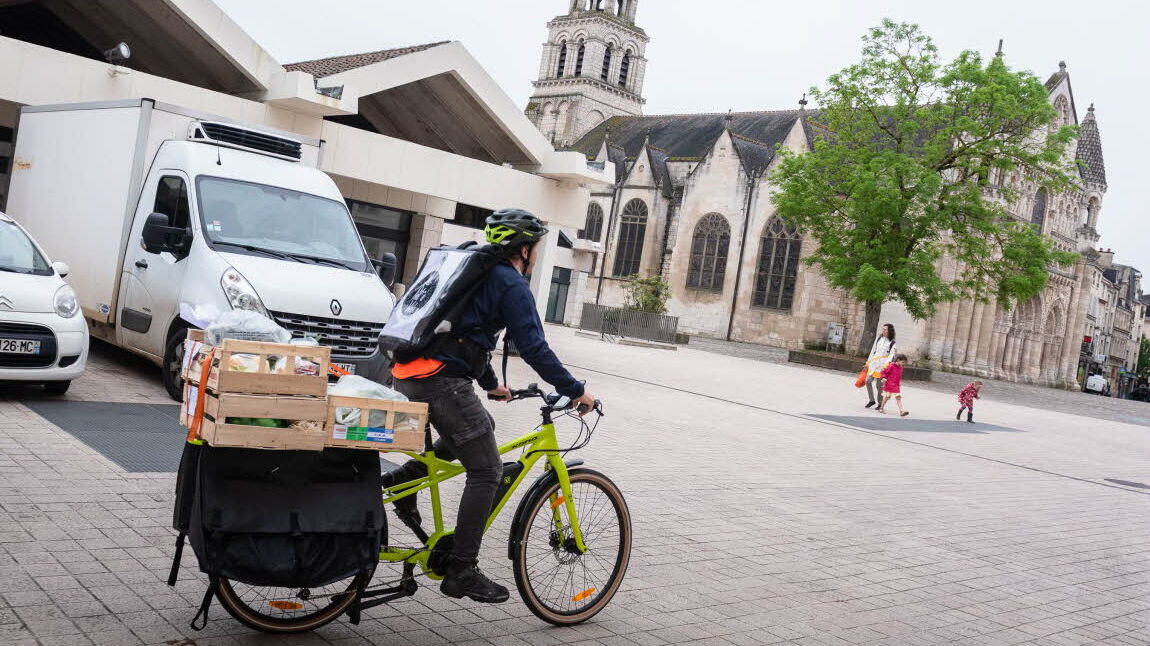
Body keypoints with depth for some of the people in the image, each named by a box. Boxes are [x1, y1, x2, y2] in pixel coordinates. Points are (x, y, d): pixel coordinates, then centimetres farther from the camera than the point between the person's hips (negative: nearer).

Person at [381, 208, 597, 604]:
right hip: (442, 379, -9)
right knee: (487, 471, -2)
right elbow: (533, 348, -10)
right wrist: (576, 391, -4)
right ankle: (462, 572, -1)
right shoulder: (512, 284, -3)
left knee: (482, 426, 29)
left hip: (408, 375, 9)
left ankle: (401, 480, 17)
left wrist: (491, 385, 42)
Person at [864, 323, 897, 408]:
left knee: (879, 384, -4)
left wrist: (885, 365, -22)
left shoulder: (892, 343, -1)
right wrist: (868, 362, 16)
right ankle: (872, 400, 12)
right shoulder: (878, 338, 13)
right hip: (874, 362, 5)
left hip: (882, 364, -5)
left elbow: (891, 355, -9)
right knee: (868, 381, -3)